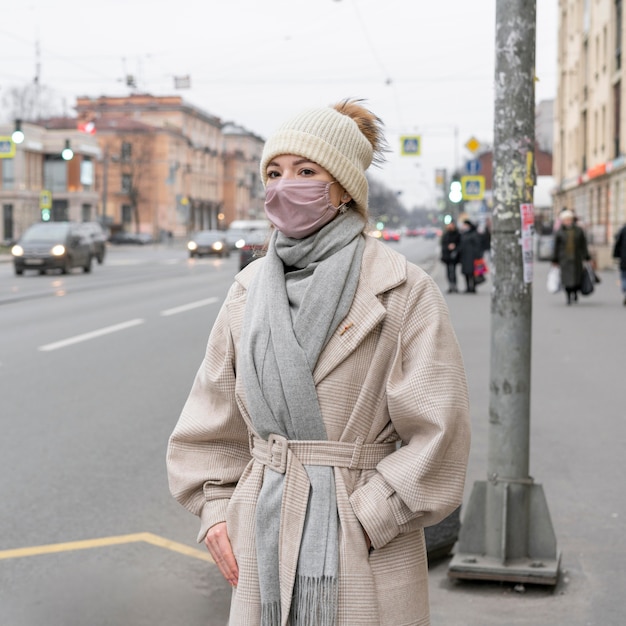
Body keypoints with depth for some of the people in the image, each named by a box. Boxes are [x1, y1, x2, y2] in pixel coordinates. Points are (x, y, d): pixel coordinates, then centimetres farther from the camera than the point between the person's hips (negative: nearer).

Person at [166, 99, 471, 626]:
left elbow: (436, 430, -10)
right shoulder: (249, 289, 7)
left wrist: (365, 518, -12)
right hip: (262, 534, 4)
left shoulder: (404, 291, -8)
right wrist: (215, 508, 5)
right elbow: (213, 415, 13)